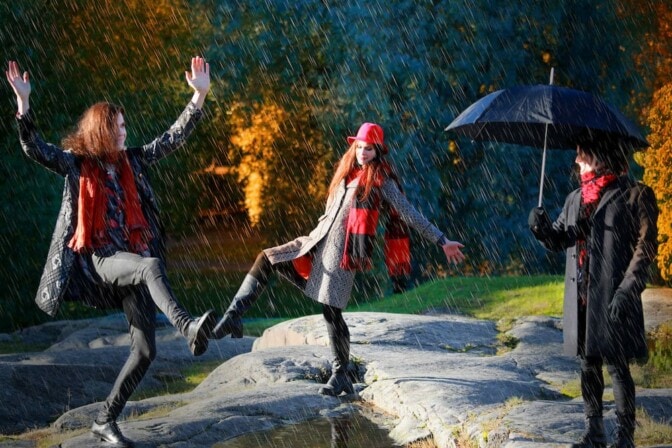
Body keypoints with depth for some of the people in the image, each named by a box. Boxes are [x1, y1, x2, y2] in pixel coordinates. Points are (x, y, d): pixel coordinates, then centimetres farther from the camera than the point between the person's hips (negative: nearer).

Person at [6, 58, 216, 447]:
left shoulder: (133, 161, 13)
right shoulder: (76, 163, 2)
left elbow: (175, 138, 15)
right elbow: (35, 148, -11)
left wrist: (200, 96, 7)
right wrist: (24, 101, -24)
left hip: (131, 259, 5)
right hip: (98, 258, -5)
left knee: (146, 350, -2)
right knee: (150, 265, -37)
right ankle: (188, 328, -55)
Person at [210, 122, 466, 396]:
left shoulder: (382, 181, -4)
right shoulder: (346, 173, 15)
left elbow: (410, 215, -5)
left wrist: (442, 241, -8)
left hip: (342, 252, -7)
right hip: (316, 242, 7)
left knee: (331, 312, -9)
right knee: (266, 259, 0)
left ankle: (341, 376, 1)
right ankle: (234, 317, -1)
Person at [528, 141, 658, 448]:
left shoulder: (635, 195, -5)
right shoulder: (576, 198, 15)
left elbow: (645, 247, -9)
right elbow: (558, 241, 18)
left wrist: (626, 291, -18)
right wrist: (541, 228, -5)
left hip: (613, 297, -6)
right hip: (581, 296, 6)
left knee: (617, 365, -3)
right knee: (588, 364, 12)